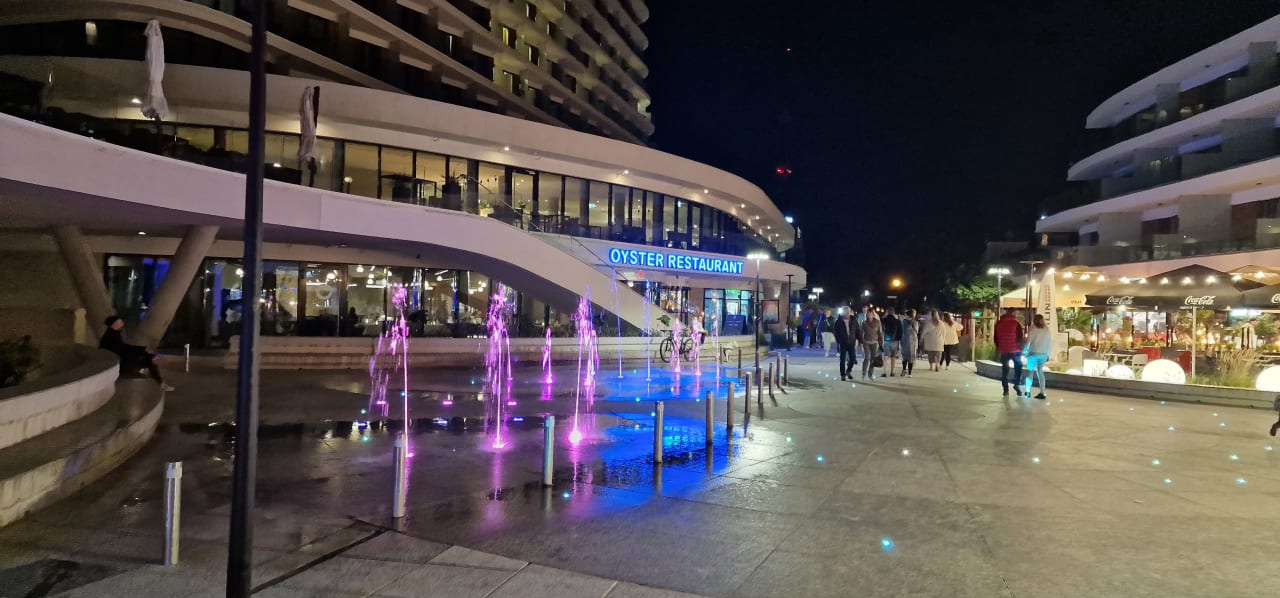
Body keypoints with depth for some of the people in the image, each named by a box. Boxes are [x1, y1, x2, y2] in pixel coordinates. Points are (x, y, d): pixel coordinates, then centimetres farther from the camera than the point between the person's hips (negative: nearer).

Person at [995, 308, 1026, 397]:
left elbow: (996, 337, 9)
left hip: (1003, 350, 3)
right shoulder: (1016, 323, -8)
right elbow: (1020, 337, -9)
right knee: (1018, 367, 16)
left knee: (1004, 370, 8)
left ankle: (1006, 389, 7)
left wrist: (998, 348, 19)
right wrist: (1021, 347, 4)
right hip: (1015, 350, -3)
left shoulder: (998, 323, 4)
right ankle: (1016, 384, 4)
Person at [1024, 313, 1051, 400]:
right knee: (1040, 372, 11)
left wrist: (1024, 351, 6)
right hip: (1043, 354, 4)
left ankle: (1028, 391, 8)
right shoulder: (1046, 330, 6)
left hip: (1033, 353, -4)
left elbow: (1028, 341, -8)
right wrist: (1047, 354, 14)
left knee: (1030, 372, 9)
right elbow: (1050, 343, 8)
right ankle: (1042, 393, 5)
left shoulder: (1032, 329, -6)